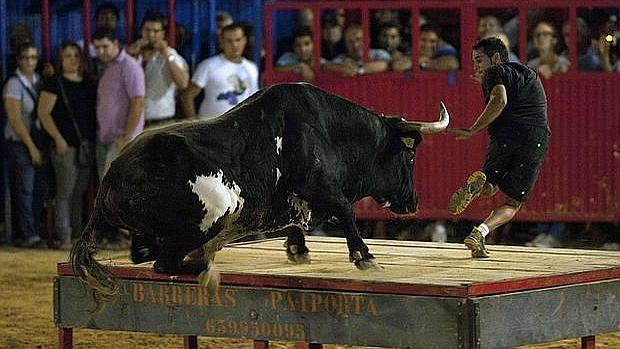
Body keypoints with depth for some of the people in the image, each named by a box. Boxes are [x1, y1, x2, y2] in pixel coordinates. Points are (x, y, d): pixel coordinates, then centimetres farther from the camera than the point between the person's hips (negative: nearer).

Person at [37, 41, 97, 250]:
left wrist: (96, 138, 9)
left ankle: (79, 233, 17)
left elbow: (96, 111, 21)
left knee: (80, 192, 10)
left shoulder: (89, 84, 14)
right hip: (66, 146, -6)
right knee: (65, 192, -6)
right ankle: (65, 237, -4)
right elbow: (43, 113, -8)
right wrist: (58, 138, -14)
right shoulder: (55, 84, -3)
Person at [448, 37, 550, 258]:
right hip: (538, 140, 4)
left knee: (489, 187, 18)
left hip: (507, 135, -4)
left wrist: (472, 131, -14)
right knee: (513, 202, 8)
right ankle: (481, 231, -17)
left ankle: (478, 183, -17)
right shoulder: (529, 75, 29)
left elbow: (500, 100, -13)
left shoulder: (497, 72, 7)